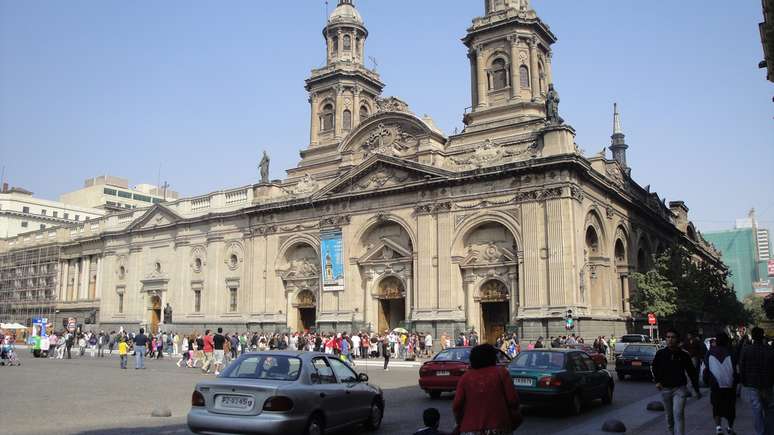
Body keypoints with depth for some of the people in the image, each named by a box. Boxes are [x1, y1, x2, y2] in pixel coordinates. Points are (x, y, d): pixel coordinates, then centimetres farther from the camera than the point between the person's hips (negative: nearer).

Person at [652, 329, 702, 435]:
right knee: (669, 416, 14)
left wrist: (697, 390, 9)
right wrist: (657, 381, 2)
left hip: (680, 388, -2)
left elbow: (692, 373, 5)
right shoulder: (660, 354, -3)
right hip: (665, 389, 2)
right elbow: (655, 368, 14)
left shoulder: (684, 355, -5)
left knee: (678, 414, -14)